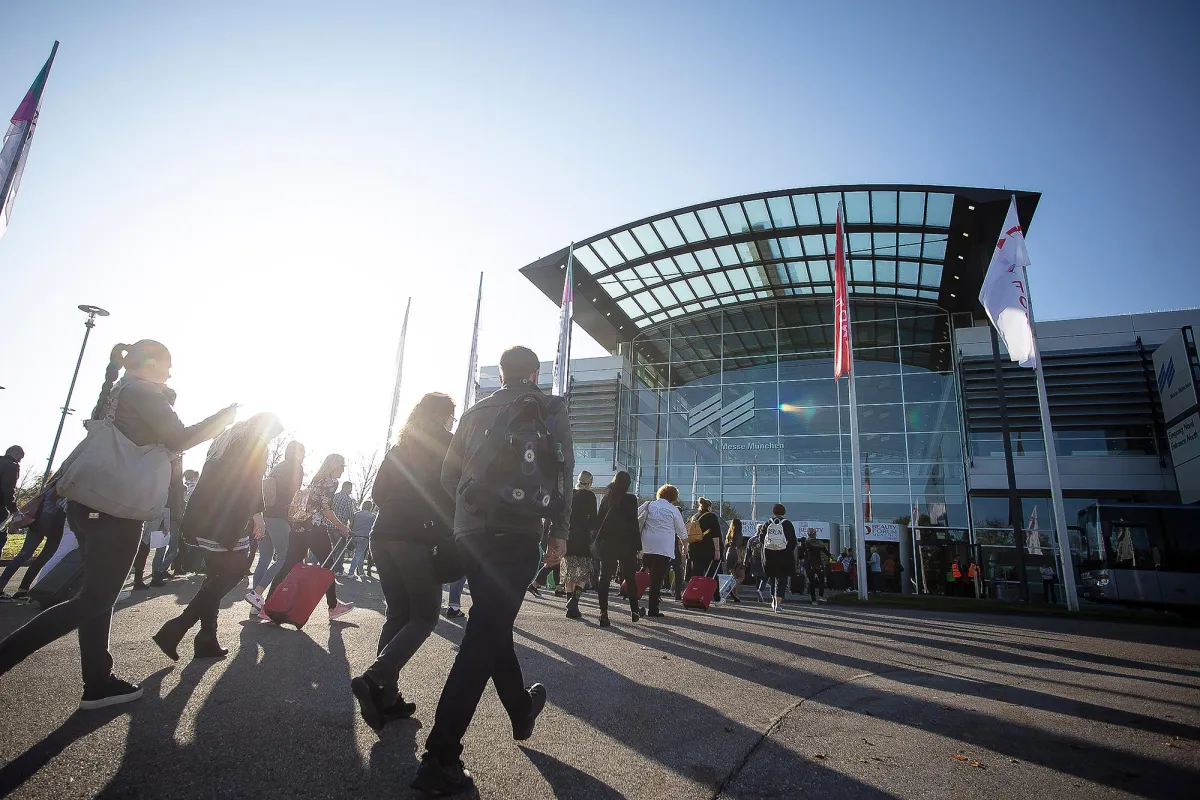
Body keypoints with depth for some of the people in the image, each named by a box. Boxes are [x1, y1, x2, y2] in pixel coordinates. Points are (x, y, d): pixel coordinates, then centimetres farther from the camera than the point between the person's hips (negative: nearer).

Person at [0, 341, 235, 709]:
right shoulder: (142, 391, -8)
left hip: (91, 504, 9)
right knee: (94, 600, -1)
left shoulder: (115, 391, 19)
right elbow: (179, 440, -13)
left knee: (98, 595, 12)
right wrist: (223, 416, -4)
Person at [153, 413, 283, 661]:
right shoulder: (255, 440, -1)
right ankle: (176, 629, -10)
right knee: (233, 571, -4)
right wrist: (257, 512, -14)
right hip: (227, 519, -9)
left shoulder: (225, 437, 25)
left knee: (218, 575, 11)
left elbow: (209, 477, 23)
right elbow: (252, 479, -13)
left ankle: (207, 639, 10)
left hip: (205, 517, 9)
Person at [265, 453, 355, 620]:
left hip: (299, 527, 8)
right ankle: (334, 607, 13)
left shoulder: (316, 480, 22)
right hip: (315, 529, -8)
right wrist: (342, 527, -2)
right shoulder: (332, 481, -4)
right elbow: (326, 509, -12)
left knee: (289, 566, 4)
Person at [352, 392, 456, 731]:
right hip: (415, 539, -6)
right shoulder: (446, 447, -1)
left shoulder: (399, 448, 16)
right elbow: (451, 497, -6)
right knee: (424, 617, 3)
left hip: (383, 535, 7)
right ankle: (375, 678, -13)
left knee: (397, 614, 13)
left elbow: (377, 493, 16)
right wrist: (447, 540, 3)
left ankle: (386, 696, 10)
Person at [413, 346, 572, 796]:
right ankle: (440, 758, -4)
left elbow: (448, 475, 15)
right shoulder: (549, 407, 3)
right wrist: (560, 531, 1)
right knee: (485, 637, -4)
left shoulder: (475, 412, 14)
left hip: (469, 532, 6)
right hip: (516, 533, -5)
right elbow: (561, 469, -6)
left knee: (493, 626, 19)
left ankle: (522, 713, 38)